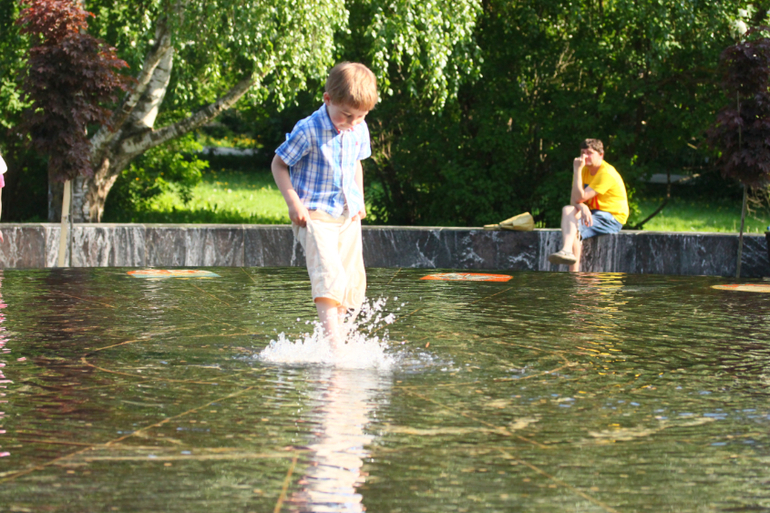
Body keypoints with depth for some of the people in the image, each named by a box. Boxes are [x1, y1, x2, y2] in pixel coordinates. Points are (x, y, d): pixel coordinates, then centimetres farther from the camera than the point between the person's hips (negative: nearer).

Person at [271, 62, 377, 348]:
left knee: (353, 282, 6)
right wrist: (293, 201, -15)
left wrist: (359, 200, 14)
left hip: (347, 216, 7)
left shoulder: (359, 130, 4)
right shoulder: (309, 131, -15)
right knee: (328, 273, -23)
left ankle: (336, 331, 21)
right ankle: (334, 343, -32)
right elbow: (278, 163, -6)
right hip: (315, 215, -7)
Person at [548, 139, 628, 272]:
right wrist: (583, 207, -24)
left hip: (612, 219, -8)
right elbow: (574, 201, -1)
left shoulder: (607, 173, -18)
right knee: (567, 210, -16)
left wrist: (577, 170, -20)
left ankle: (574, 271, -27)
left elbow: (580, 197, -22)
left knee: (573, 229, -23)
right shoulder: (585, 170, 8)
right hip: (594, 213, 8)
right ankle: (566, 250, -33)